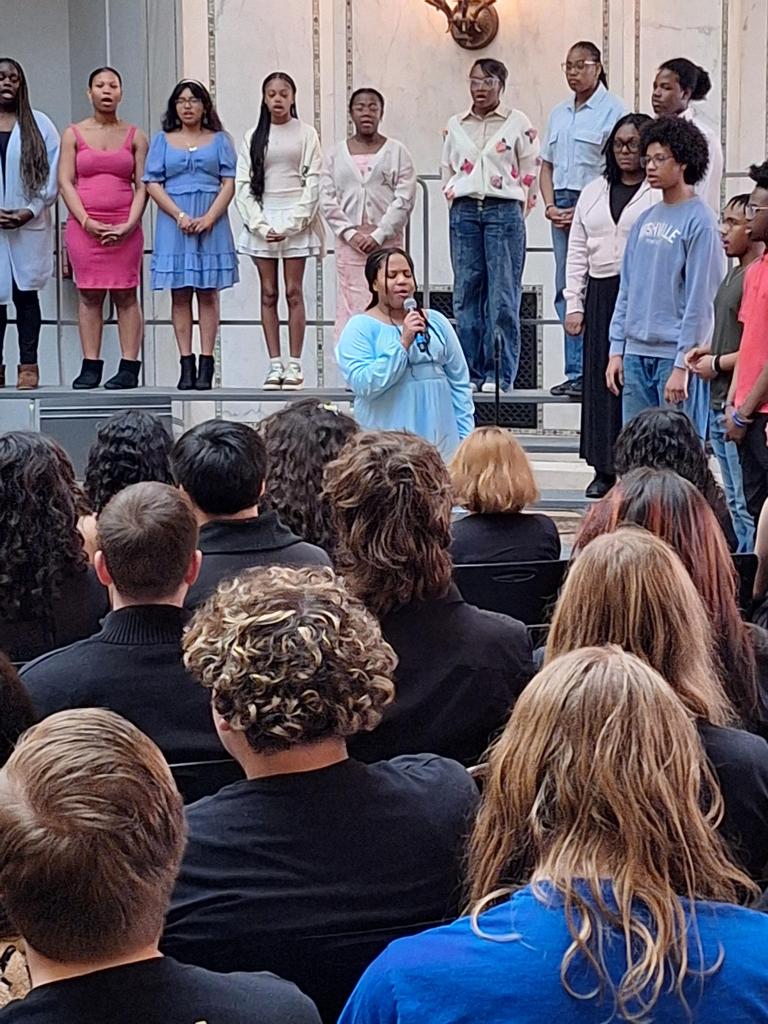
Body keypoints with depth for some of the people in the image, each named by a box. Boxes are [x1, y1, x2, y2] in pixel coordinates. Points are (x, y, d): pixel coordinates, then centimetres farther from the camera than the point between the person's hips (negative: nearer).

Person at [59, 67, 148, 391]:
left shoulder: (135, 136, 9)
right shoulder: (73, 134, 8)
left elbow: (142, 185, 4)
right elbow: (65, 182, 2)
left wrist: (129, 224, -10)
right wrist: (87, 222, -10)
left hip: (124, 228, 0)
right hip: (83, 227, 0)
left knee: (125, 295, -2)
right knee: (89, 295, 1)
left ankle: (129, 367, -2)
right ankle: (90, 367, 3)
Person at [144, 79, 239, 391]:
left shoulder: (219, 140, 10)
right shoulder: (163, 140, 11)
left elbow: (229, 183, 2)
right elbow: (153, 183, 3)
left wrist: (209, 218, -12)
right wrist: (180, 216, -10)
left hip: (211, 222, -1)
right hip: (174, 222, 1)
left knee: (208, 294, -2)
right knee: (180, 295, -1)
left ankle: (206, 365, -3)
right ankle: (186, 365, 0)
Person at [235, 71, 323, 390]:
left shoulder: (306, 134, 3)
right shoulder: (253, 137, 8)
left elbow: (313, 183, -2)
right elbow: (243, 186, 5)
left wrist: (290, 225, -10)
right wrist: (262, 225, -7)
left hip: (296, 221, -2)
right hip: (262, 221, 2)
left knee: (293, 292, -3)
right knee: (268, 294, 1)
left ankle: (294, 364, 0)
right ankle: (274, 364, 4)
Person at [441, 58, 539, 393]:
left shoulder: (518, 122, 2)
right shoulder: (455, 125, 13)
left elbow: (531, 170, 4)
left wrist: (516, 211, 3)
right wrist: (456, 203, 12)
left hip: (504, 211, -4)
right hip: (464, 211, 4)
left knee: (503, 295, -6)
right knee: (466, 292, 3)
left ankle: (500, 374, -2)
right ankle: (471, 372, 8)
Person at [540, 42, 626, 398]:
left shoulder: (613, 109, -4)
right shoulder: (559, 112, 17)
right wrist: (550, 205, 3)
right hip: (562, 208, 7)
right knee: (565, 291, 7)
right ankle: (575, 372, 12)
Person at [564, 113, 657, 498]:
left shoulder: (660, 194, -2)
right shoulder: (593, 192, 16)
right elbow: (577, 251, 16)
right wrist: (573, 304, 9)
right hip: (600, 294, 5)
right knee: (600, 378, 5)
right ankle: (604, 469, 12)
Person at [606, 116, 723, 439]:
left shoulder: (700, 222, -7)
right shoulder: (645, 220, 14)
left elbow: (700, 300, -11)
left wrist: (682, 366, -15)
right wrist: (617, 349, 10)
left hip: (675, 355, -7)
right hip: (636, 352, 7)